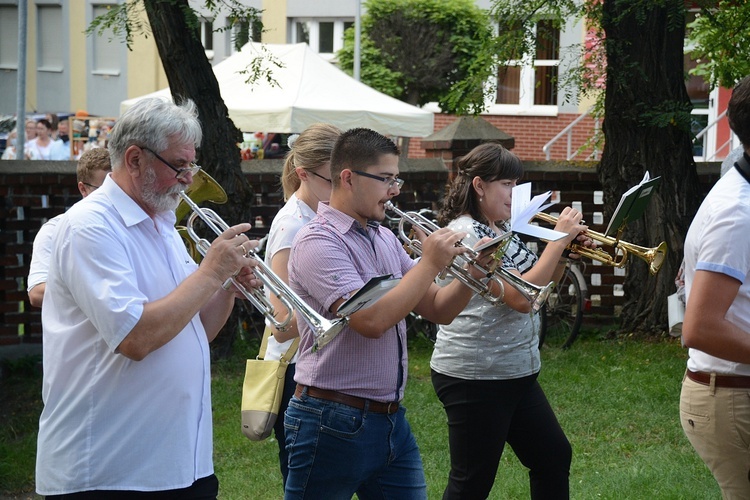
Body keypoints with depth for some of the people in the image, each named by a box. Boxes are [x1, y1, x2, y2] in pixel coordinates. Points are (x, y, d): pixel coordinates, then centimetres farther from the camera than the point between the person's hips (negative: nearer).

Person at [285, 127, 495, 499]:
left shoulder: (385, 239, 11)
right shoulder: (318, 241, -14)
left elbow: (438, 310, 14)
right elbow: (372, 320, -26)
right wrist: (430, 264, -16)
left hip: (391, 422, 8)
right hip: (334, 424, -8)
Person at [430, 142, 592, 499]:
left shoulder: (500, 230, 11)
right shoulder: (466, 233, -17)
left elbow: (538, 282, 20)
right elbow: (521, 297, -24)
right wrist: (559, 238, -17)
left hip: (516, 373, 10)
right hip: (473, 376, -10)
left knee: (554, 457, 16)